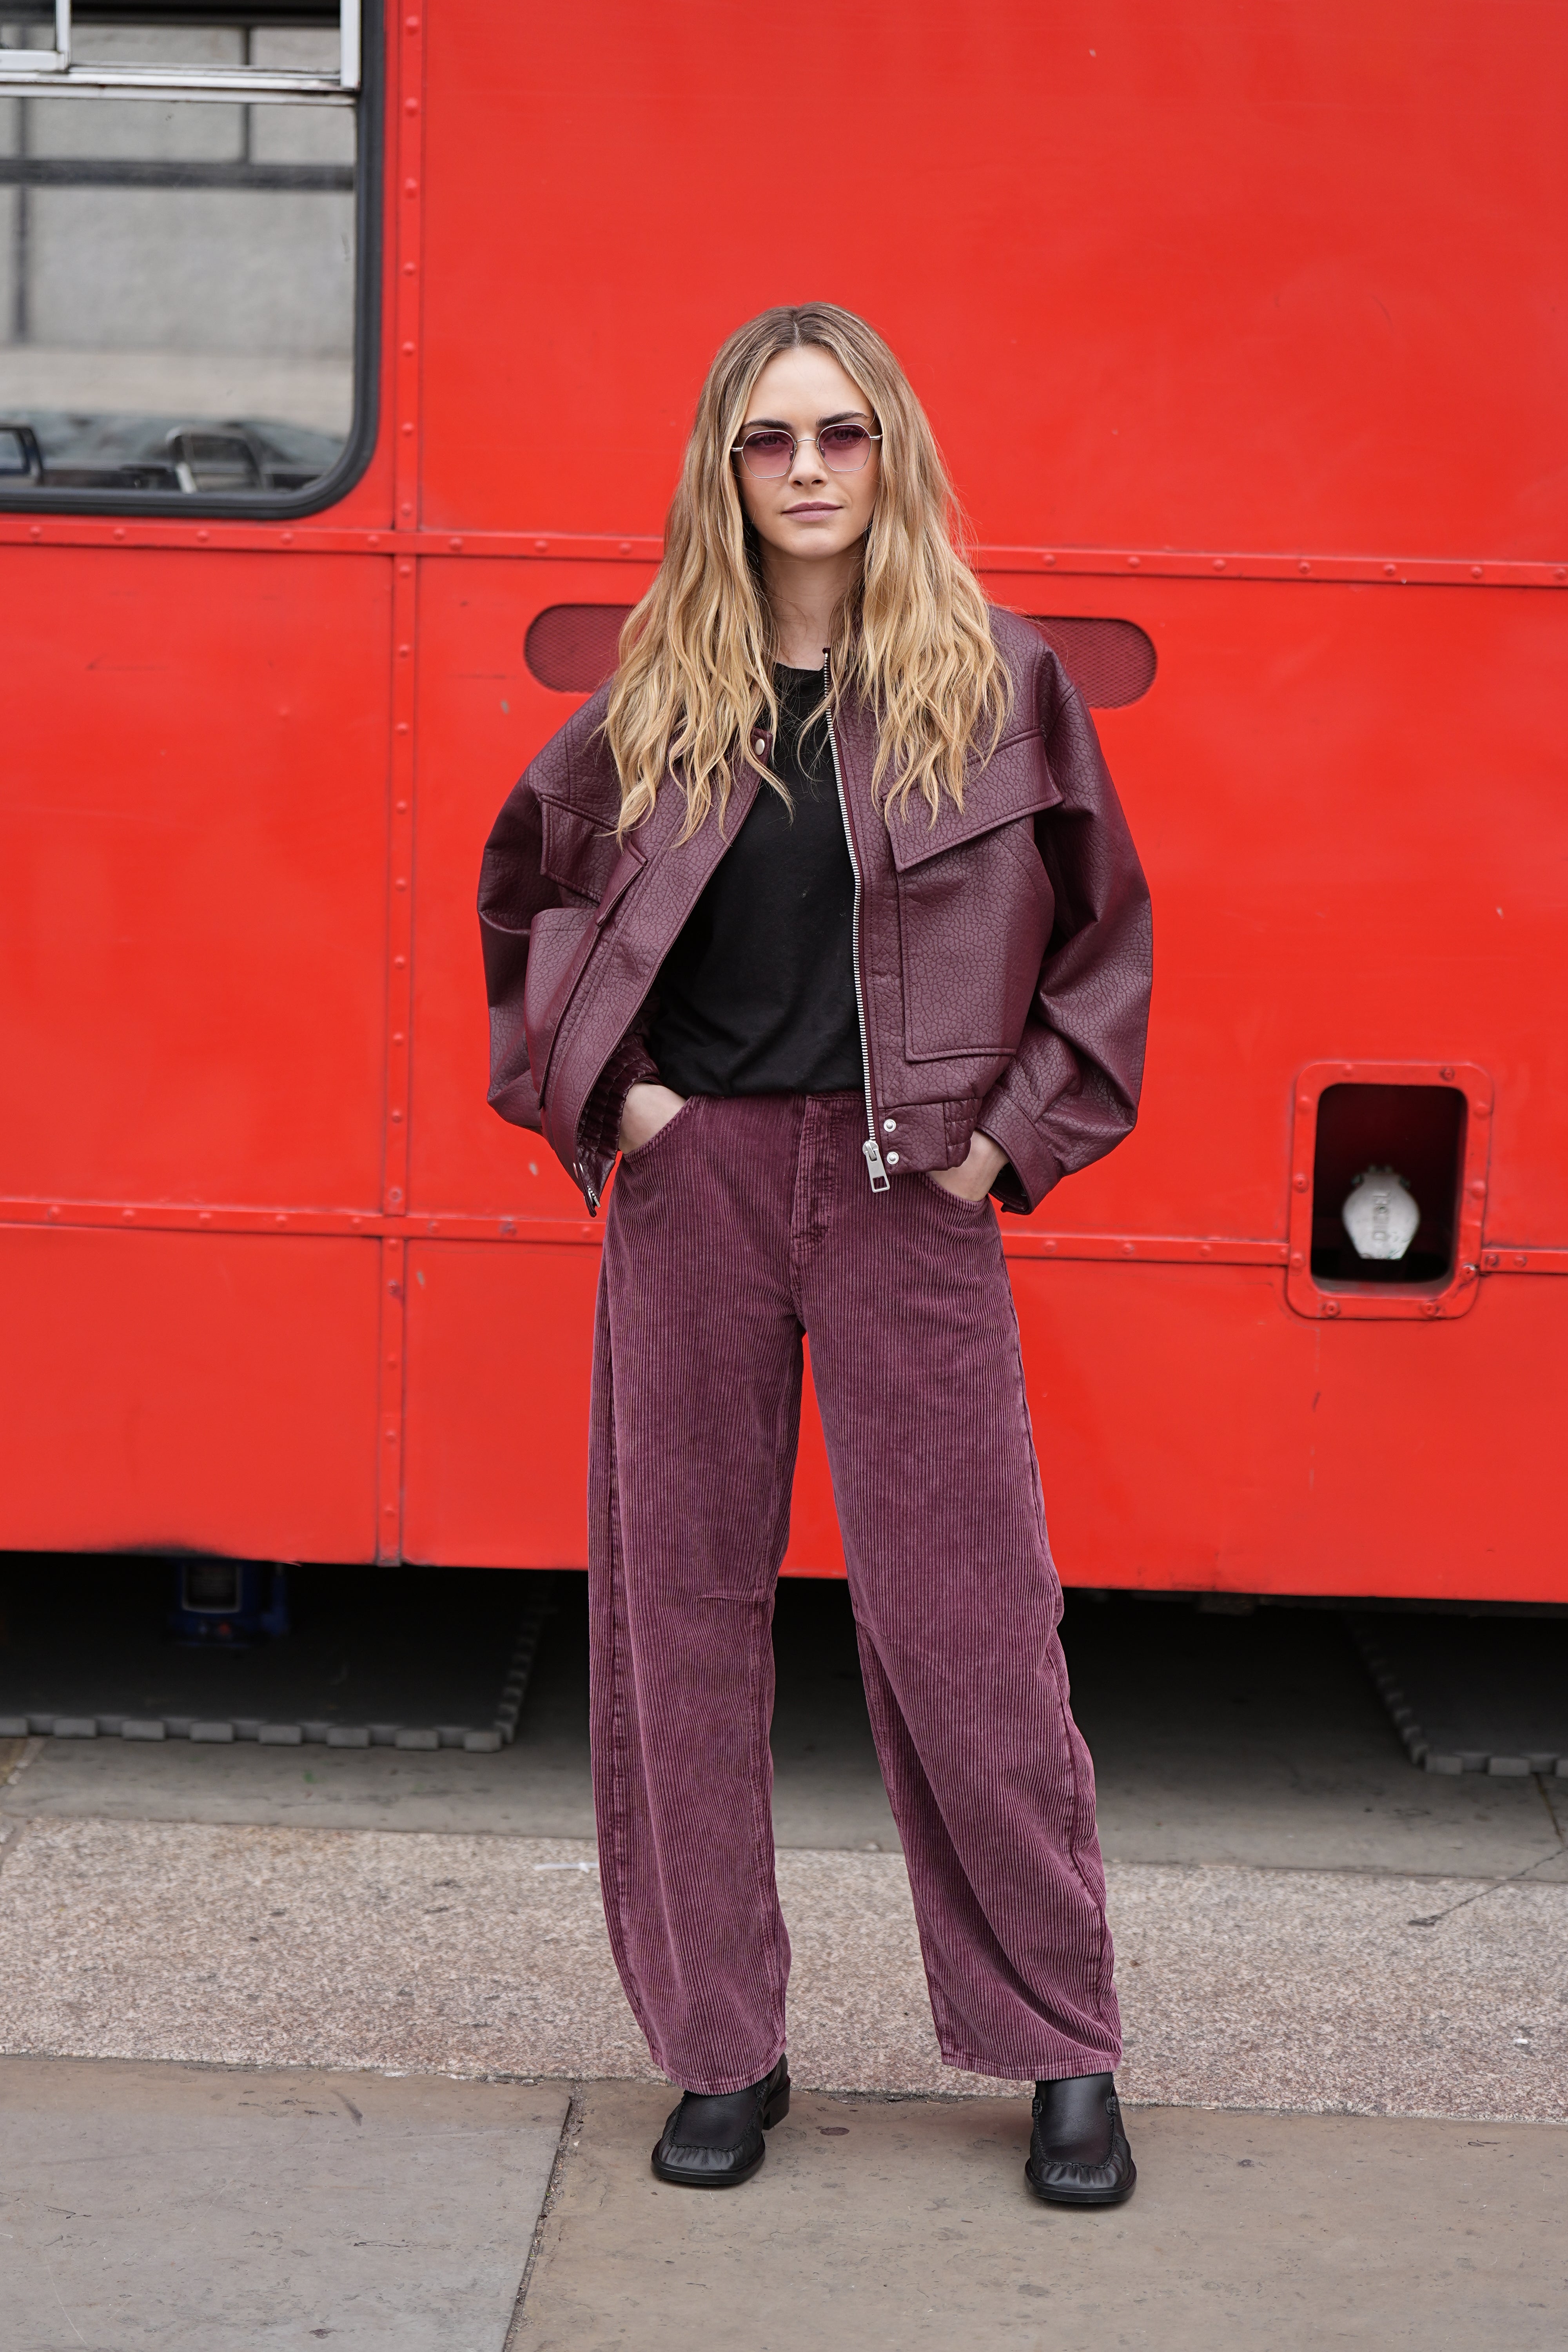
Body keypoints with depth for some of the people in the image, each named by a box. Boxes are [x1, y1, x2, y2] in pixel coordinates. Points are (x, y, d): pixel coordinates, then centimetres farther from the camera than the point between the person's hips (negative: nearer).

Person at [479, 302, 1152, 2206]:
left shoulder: (996, 683, 1)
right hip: (694, 1186, 2)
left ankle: (1067, 2054, 13)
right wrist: (598, 1087, 6)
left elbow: (1100, 933, 8)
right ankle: (722, 2050, 18)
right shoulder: (660, 696, 5)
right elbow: (525, 887, 17)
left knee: (963, 1620, -1)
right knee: (680, 1613, 5)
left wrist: (1017, 1134, 0)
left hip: (904, 1194, -2)